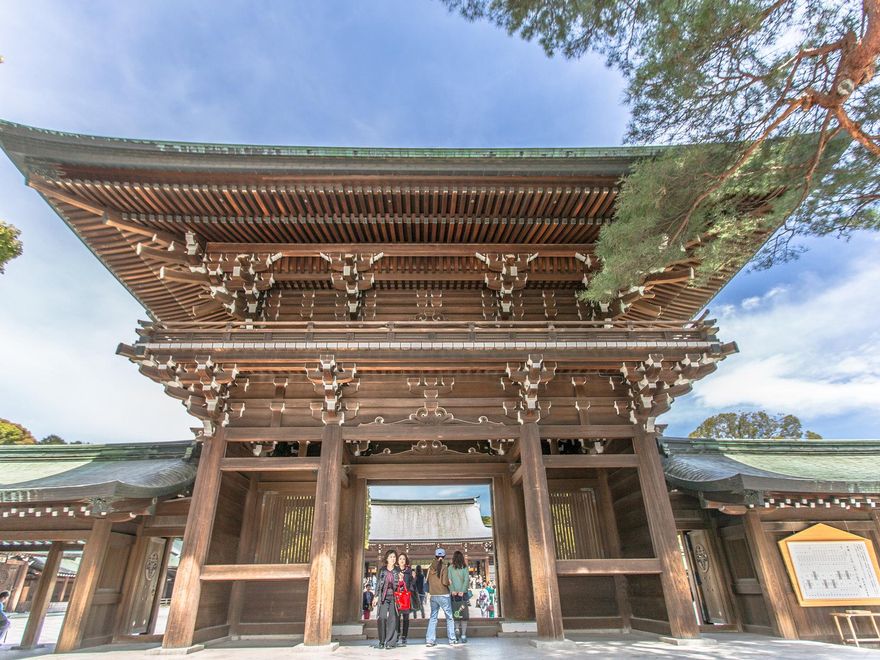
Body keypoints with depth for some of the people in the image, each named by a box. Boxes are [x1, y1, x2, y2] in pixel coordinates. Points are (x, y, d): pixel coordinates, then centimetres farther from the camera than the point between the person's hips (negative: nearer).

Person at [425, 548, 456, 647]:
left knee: (433, 617, 11)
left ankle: (429, 640, 7)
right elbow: (445, 582, -16)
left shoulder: (431, 567, 3)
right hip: (443, 595, -4)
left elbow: (428, 581, 8)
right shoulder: (444, 566, -10)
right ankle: (452, 639, 13)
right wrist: (450, 582, 3)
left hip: (433, 595, 4)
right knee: (449, 617, 9)